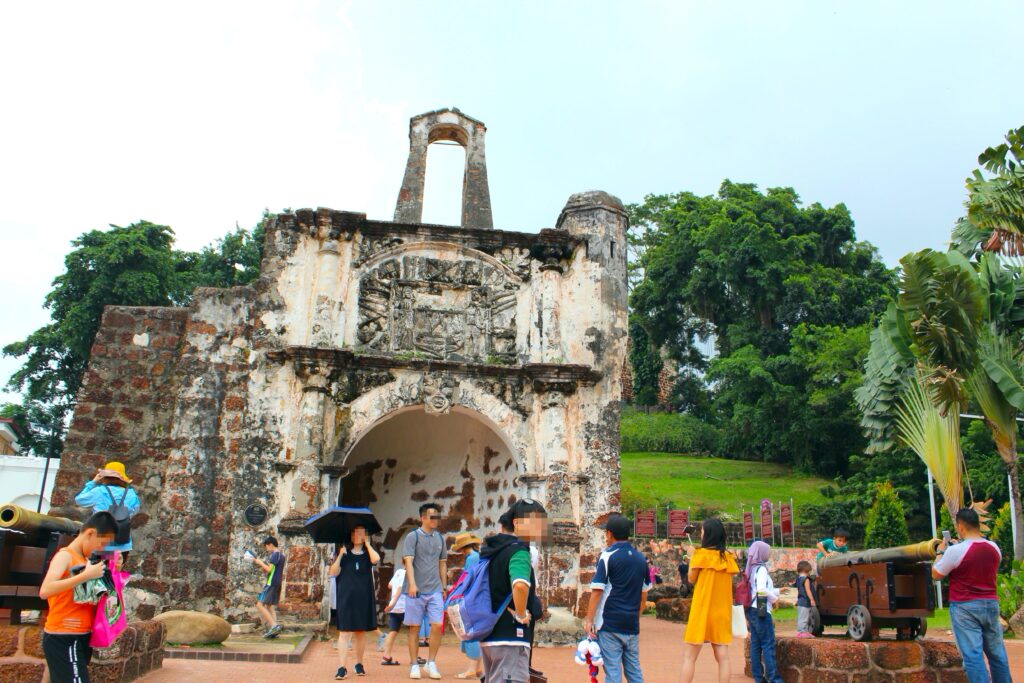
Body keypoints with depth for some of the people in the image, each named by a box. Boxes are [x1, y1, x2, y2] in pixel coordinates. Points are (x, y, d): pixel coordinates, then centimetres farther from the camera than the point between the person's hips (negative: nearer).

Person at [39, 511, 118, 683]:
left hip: (80, 637, 9)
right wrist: (86, 575, -26)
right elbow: (45, 591, -26)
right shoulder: (65, 556, -10)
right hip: (63, 638, -9)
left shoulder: (85, 559, 14)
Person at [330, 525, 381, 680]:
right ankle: (342, 668, -11)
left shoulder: (368, 553, 9)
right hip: (346, 597, -1)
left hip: (364, 597, 2)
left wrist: (367, 543, -4)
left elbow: (376, 559, -15)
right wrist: (340, 555, -12)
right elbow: (334, 572, -1)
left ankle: (359, 664, 21)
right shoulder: (344, 552, 9)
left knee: (361, 631, 8)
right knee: (345, 631, -8)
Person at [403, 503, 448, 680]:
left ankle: (431, 663, 9)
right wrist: (412, 584, -23)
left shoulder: (440, 538, 12)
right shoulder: (413, 536, -3)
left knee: (437, 625, -5)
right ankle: (414, 665, 15)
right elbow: (408, 561, -12)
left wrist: (444, 587, 15)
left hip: (435, 590, 4)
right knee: (414, 627, 4)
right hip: (416, 590, -3)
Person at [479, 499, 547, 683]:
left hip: (489, 635, 9)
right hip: (511, 638, -9)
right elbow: (520, 585, -35)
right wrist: (521, 615, -20)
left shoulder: (493, 550, 12)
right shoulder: (518, 551, -15)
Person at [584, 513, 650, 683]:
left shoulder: (608, 556, -9)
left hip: (610, 624, -5)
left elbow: (597, 590, -13)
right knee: (634, 669, 13)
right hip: (632, 624, 5)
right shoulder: (641, 558, 9)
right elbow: (644, 592, 16)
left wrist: (589, 620, -8)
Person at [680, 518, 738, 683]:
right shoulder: (728, 557, 5)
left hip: (702, 612, -5)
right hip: (722, 613, 5)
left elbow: (691, 579, 0)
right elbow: (723, 581, 13)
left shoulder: (701, 554, -9)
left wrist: (691, 556, 12)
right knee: (722, 657, 5)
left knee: (689, 657, 3)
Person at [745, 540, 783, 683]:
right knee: (769, 644, -6)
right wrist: (774, 598, -11)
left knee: (756, 644, 8)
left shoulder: (752, 569, 13)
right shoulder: (761, 568, -13)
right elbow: (761, 589, -26)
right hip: (761, 611, -8)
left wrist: (777, 591, 22)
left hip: (752, 610, 8)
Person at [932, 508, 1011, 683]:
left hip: (965, 607, -6)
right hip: (991, 604, 6)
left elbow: (936, 575, -4)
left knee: (973, 655, -6)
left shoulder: (955, 550, -16)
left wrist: (941, 552, 9)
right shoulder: (994, 548, 3)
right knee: (997, 654, 15)